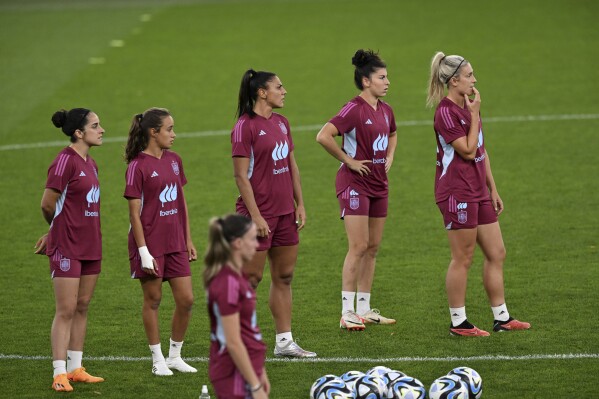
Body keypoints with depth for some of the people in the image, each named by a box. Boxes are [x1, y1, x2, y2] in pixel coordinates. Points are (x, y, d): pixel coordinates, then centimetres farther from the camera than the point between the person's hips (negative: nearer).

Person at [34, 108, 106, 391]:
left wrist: (54, 233, 12)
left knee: (82, 307, 11)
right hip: (67, 248, -8)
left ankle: (75, 369, 18)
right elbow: (47, 204, -12)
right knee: (66, 310, -6)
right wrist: (56, 232, 5)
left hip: (90, 246, 8)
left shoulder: (90, 164, 11)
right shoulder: (65, 160, -14)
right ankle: (59, 374, -3)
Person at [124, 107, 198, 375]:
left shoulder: (174, 161, 8)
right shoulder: (138, 166, -11)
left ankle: (175, 356, 19)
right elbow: (134, 212, -12)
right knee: (153, 300, 4)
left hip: (175, 243, 6)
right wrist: (143, 252, -16)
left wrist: (188, 240, 15)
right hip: (150, 244, -6)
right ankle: (158, 359, 14)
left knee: (186, 300, 4)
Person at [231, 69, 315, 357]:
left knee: (284, 277, 11)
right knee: (251, 278, -3)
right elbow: (241, 176, -15)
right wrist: (255, 216, -18)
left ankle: (284, 341, 18)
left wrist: (300, 203, 13)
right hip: (259, 214, -8)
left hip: (285, 212, 8)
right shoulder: (245, 127, -13)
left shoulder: (281, 123, 11)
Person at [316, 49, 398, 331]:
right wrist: (348, 160, -17)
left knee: (373, 248, 10)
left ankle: (364, 309, 17)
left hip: (378, 183, 8)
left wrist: (390, 157, 15)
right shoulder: (354, 109, -16)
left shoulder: (385, 110, 10)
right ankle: (347, 312, -7)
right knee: (358, 247, -10)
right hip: (355, 183, -8)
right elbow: (324, 136, -27)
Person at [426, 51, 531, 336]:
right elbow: (468, 151, -17)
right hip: (456, 192, -9)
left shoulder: (467, 107, 14)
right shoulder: (446, 112, -15)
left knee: (496, 254, 10)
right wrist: (475, 115, -14)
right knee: (463, 258, -3)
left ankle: (501, 318, 17)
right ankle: (458, 323, 6)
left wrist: (493, 189, 18)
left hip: (477, 191, 9)